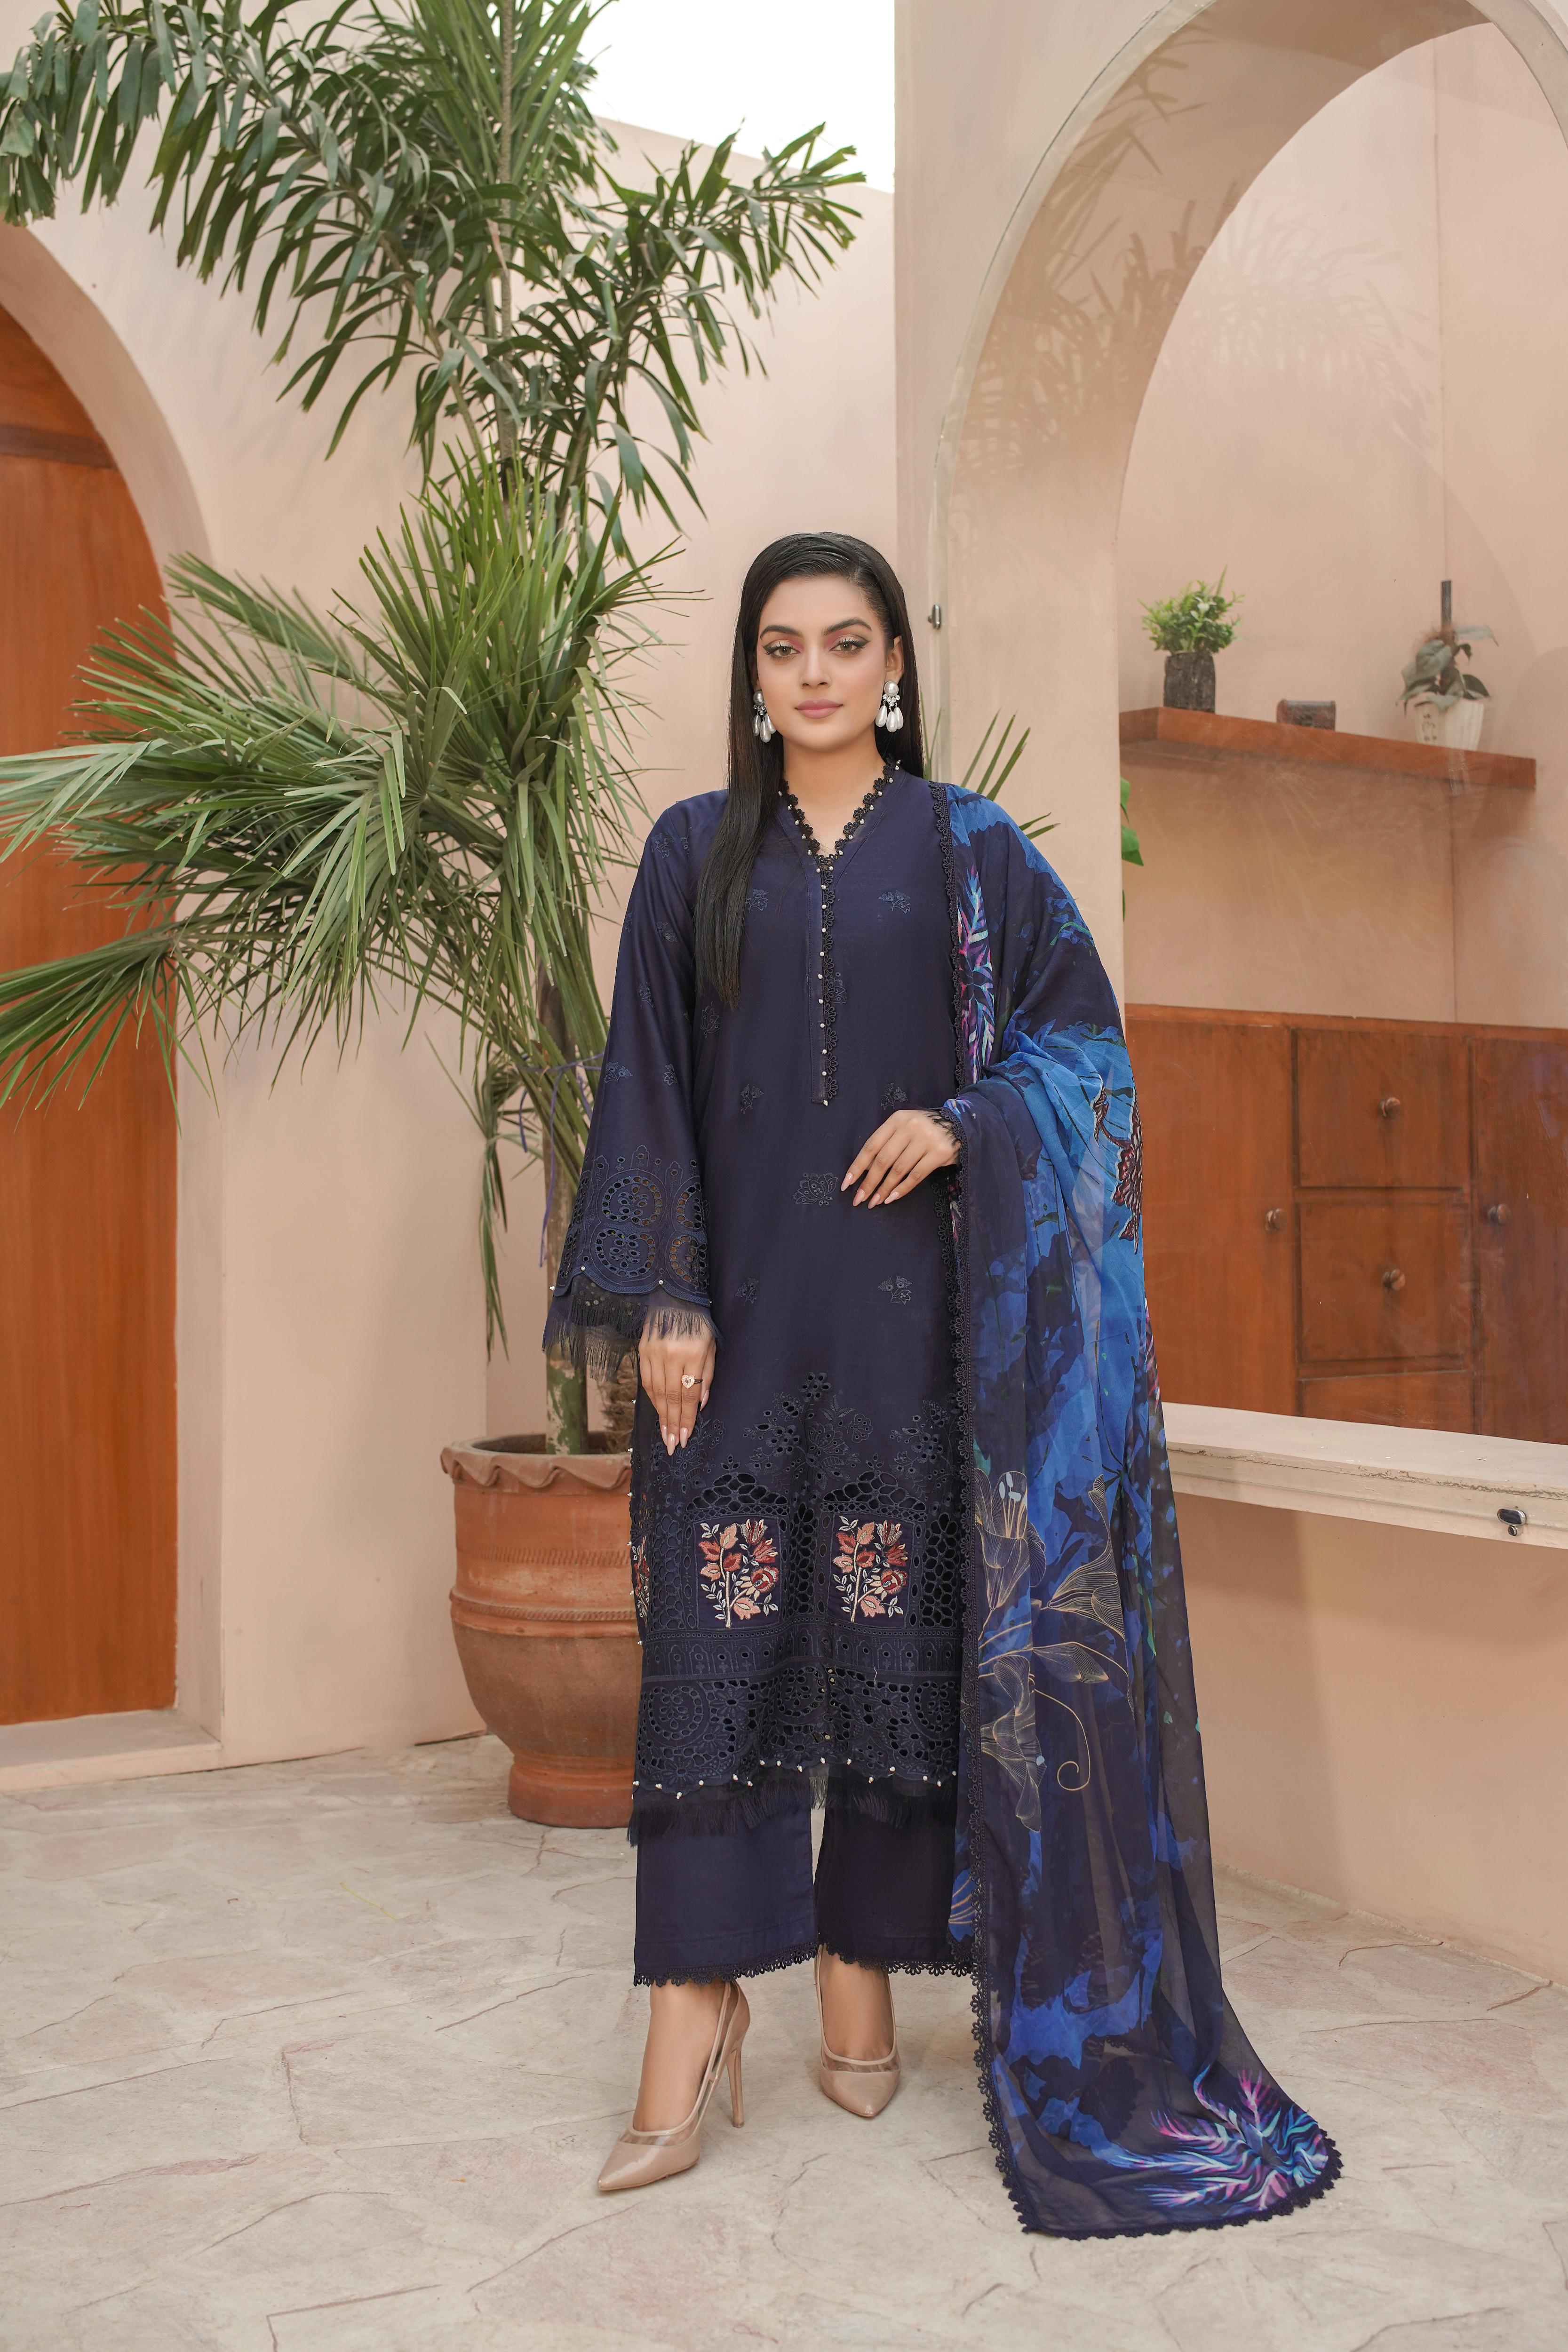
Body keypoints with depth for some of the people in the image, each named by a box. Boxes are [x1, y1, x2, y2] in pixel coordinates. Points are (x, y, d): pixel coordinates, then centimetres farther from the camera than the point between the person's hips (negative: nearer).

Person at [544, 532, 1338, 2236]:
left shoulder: (968, 849, 7)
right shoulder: (695, 852, 8)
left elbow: (1081, 1034, 7)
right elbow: (647, 1084, 4)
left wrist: (965, 1125, -12)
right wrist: (662, 1296, -5)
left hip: (909, 1297, 0)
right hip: (740, 1301, 1)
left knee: (902, 1630, 3)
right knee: (716, 1632, -2)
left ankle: (859, 1974, 18)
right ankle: (698, 2011, 6)